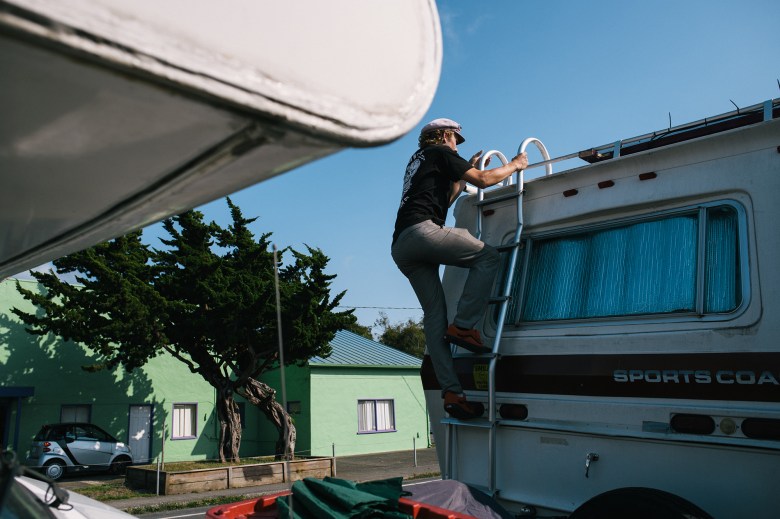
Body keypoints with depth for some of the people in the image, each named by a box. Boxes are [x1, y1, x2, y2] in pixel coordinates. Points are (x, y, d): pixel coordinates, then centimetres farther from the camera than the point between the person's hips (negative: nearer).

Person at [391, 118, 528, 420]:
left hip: (400, 246, 9)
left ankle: (452, 394, -2)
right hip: (421, 231, -9)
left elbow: (445, 199, 43)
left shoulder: (417, 160, 36)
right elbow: (483, 180, 2)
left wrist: (465, 173, 45)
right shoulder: (440, 153, 10)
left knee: (434, 316, 2)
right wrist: (514, 165, 17)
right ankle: (463, 325, -14)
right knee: (487, 256, -5)